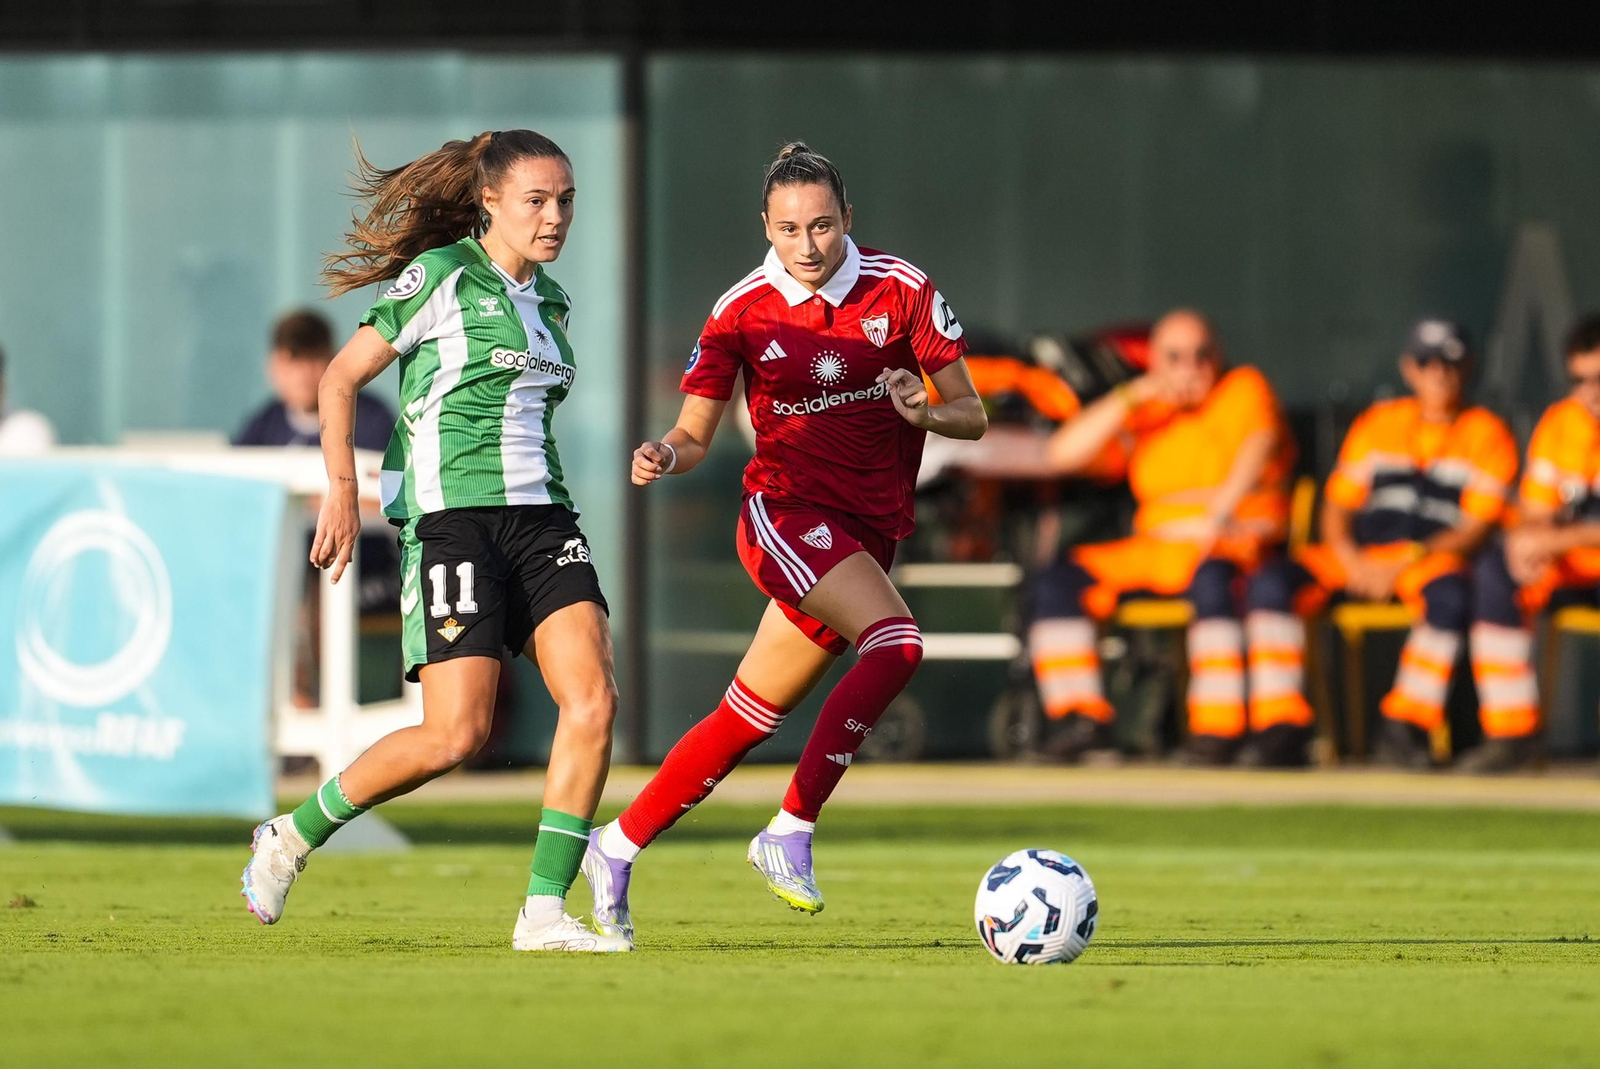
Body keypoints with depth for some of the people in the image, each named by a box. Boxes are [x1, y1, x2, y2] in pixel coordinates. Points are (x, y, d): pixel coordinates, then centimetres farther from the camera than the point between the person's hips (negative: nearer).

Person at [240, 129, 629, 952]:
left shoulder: (550, 301, 17)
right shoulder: (441, 277, -4)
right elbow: (342, 376, -3)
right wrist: (342, 489, -12)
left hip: (540, 516, 7)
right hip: (451, 517, -7)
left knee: (593, 702, -13)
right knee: (456, 735, -14)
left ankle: (544, 912, -10)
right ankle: (291, 838, 7)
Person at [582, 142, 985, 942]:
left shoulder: (901, 290, -1)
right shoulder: (743, 312, -3)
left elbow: (971, 417, 2)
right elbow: (696, 433, 4)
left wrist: (924, 411, -21)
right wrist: (665, 456, -19)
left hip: (868, 534, 3)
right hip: (787, 511, -3)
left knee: (747, 721, 6)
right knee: (896, 644, -29)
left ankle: (616, 851, 21)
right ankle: (790, 832, -24)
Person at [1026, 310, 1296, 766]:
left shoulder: (1243, 389, 3)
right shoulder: (1142, 415, 14)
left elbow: (1260, 443, -18)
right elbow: (1062, 454, 2)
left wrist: (1221, 511, -36)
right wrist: (1133, 394, -7)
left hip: (1238, 545, -5)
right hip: (1155, 553, 5)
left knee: (1213, 577, -39)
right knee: (1057, 582, -12)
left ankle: (1219, 727, -38)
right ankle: (1082, 721, -17)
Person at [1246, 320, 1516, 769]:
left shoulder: (1487, 434, 6)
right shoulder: (1376, 423, 19)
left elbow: (1476, 527, -4)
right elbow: (1337, 506, 16)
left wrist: (1405, 561, -16)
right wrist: (1351, 560, -6)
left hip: (1434, 558, -4)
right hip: (1358, 557, 4)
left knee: (1450, 593, -40)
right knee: (1271, 582, -22)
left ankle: (1405, 727, -33)